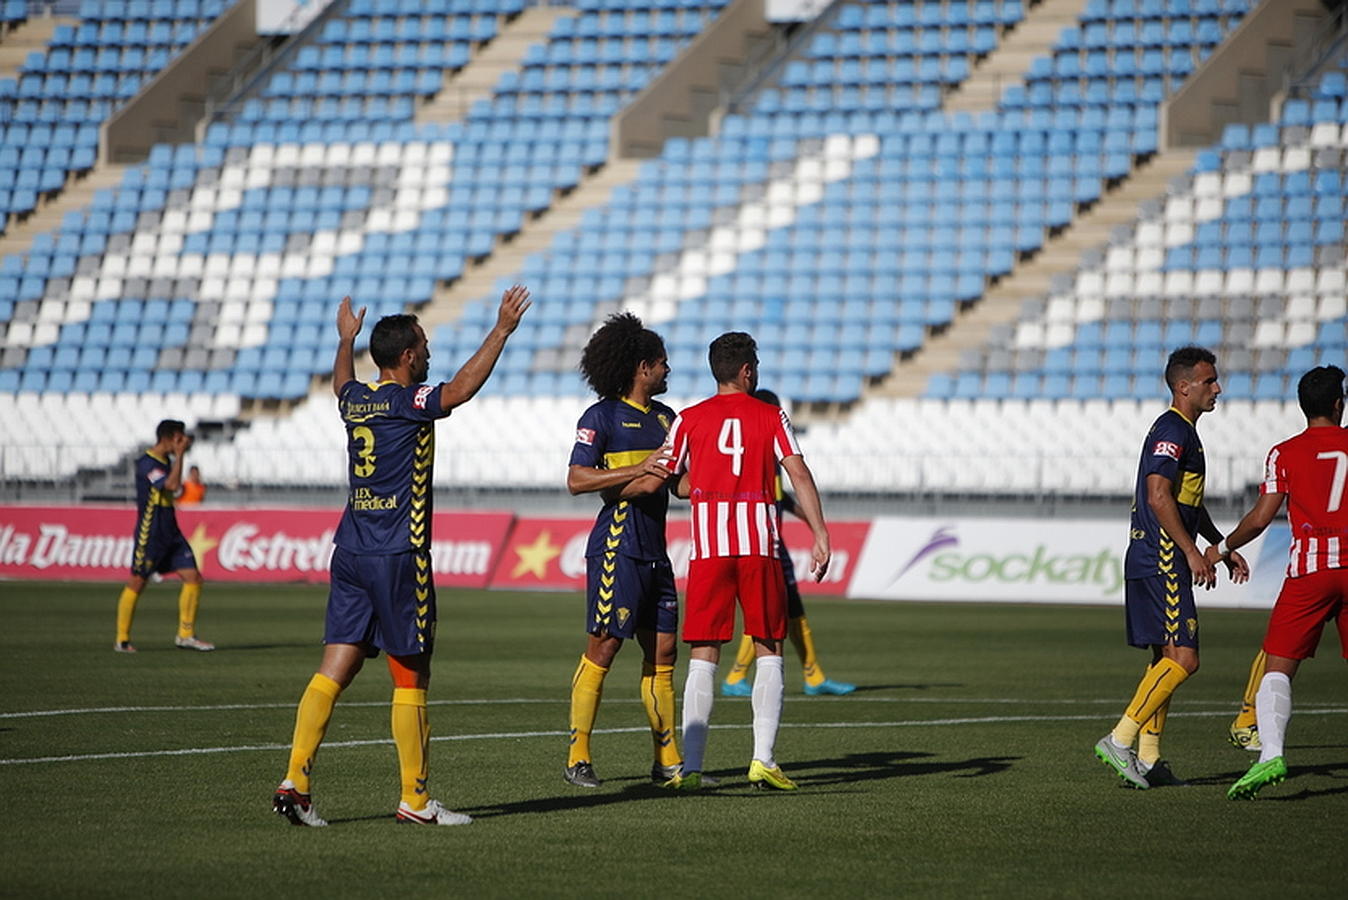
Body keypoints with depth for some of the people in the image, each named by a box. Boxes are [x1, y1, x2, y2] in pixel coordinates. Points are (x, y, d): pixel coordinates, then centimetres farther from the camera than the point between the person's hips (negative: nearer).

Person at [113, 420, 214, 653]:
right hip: (149, 535, -9)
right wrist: (180, 455, -22)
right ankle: (122, 640, 8)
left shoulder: (166, 461, 13)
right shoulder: (147, 463, -16)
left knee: (193, 577, 0)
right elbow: (172, 485, -28)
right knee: (137, 582, -1)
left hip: (171, 533, 9)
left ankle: (186, 635, 6)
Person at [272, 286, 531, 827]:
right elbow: (461, 389, -24)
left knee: (334, 670, 3)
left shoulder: (356, 399, 11)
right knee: (410, 679, 1)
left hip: (350, 555, 7)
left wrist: (346, 340, 53)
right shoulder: (409, 402, -10)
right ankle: (415, 799, 4)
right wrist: (502, 331, -19)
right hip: (398, 557, -7)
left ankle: (295, 782, -6)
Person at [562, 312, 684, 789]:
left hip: (654, 547, 7)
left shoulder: (665, 416, 17)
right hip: (617, 545, -7)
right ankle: (578, 757, -2)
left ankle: (667, 759, 12)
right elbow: (577, 479, -13)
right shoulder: (602, 416, -5)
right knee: (603, 646, -8)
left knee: (663, 649, 7)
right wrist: (639, 469, -18)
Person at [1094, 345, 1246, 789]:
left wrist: (1223, 548, 28)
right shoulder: (1172, 431, -13)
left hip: (1158, 562, 11)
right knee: (1183, 658, -14)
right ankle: (1119, 741, -14)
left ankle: (1148, 761, 11)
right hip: (1161, 562, -11)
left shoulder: (1183, 431, 21)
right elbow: (1159, 496, -22)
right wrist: (1192, 552, -21)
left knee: (1167, 658, 11)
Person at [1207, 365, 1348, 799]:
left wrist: (1223, 548, 14)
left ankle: (1271, 752, -25)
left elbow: (1260, 518, 0)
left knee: (1278, 667, -4)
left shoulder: (1285, 453, 3)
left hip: (1309, 568, -2)